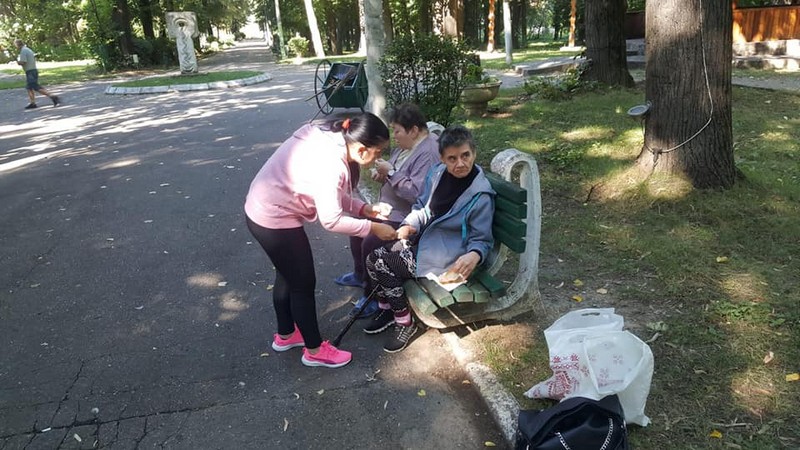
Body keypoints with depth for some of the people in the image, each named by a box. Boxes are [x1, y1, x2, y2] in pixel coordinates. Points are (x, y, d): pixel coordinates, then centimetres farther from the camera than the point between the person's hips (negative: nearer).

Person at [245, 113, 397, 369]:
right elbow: (331, 220, -24)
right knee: (304, 283, 6)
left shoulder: (328, 139, 1)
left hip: (263, 209, 10)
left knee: (287, 276, 24)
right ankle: (315, 350, 23)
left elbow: (332, 194, 10)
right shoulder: (330, 163, -28)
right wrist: (372, 228, -14)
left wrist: (365, 208, 3)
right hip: (274, 220, -10)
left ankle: (285, 335, 42)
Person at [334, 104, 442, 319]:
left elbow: (416, 192, -33)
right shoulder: (406, 144, 7)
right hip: (389, 209, 11)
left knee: (370, 243, -21)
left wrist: (390, 172, -25)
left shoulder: (428, 153, -24)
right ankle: (360, 275, 36)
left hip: (407, 219, -11)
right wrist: (382, 174, -2)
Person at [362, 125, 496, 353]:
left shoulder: (481, 196, -19)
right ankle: (387, 309, 16)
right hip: (423, 237, 7)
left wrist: (474, 256, -36)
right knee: (373, 256, -7)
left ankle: (405, 323, 1)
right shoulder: (437, 173, -2)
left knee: (382, 263, -18)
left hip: (443, 253, -7)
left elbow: (482, 240, -12)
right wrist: (409, 225, -8)